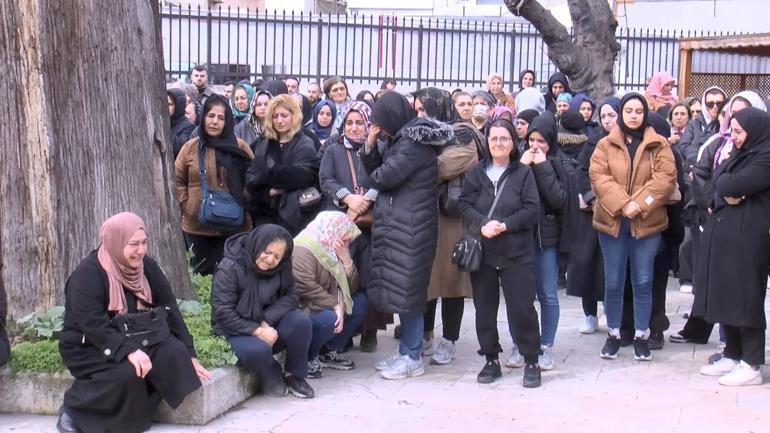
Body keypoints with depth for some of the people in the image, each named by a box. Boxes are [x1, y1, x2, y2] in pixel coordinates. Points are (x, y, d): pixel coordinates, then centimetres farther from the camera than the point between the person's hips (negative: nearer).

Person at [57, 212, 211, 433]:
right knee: (127, 372, -33)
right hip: (89, 347, -6)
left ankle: (137, 413, -10)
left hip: (135, 338, 6)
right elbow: (93, 325, -27)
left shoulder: (147, 266, 1)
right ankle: (75, 410, -13)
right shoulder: (87, 274, -18)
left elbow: (169, 308, 1)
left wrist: (188, 354, -5)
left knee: (174, 353, -20)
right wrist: (129, 351, -39)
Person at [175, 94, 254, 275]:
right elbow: (177, 180, 10)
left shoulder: (240, 147, 0)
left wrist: (243, 205, -2)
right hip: (197, 225, 1)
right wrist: (185, 205, 1)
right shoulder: (190, 148, 2)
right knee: (201, 272, 12)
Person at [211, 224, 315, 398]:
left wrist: (267, 321, -25)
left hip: (268, 326, 5)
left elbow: (291, 296, -8)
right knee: (258, 349, -37)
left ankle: (295, 376, -3)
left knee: (301, 321, -24)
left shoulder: (281, 268, -5)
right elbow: (222, 312, -21)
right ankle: (271, 378, -2)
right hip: (237, 331, -4)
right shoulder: (229, 268, -20)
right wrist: (256, 331, -27)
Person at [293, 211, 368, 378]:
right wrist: (335, 305, -27)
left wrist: (346, 259, -10)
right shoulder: (303, 250, -19)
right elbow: (306, 288, -32)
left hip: (323, 306, 10)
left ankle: (331, 351, 2)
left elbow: (350, 288, 5)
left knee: (360, 301, 1)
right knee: (330, 318, -35)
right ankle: (305, 358, -9)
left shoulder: (330, 250, 10)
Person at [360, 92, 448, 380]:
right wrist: (370, 145, -1)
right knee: (399, 288, 12)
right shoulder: (399, 139, 15)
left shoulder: (414, 141, -14)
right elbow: (374, 170, 15)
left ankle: (412, 358, 3)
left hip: (410, 225, -9)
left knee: (406, 288, -4)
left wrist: (375, 176, 3)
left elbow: (385, 176, -19)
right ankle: (406, 351, 20)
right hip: (395, 223, 9)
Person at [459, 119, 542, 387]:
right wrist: (482, 225, -19)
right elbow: (465, 206, 0)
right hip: (482, 251, 3)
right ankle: (491, 360, 19)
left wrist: (505, 225, -17)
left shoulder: (524, 173, 3)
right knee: (484, 308, 7)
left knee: (521, 307, -4)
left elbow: (532, 209, -5)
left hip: (517, 253, -3)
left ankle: (531, 361, 8)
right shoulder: (475, 173, 10)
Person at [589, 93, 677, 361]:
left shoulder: (659, 145, 5)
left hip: (647, 222, 0)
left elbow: (666, 178, -6)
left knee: (643, 282, 3)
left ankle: (641, 336, 15)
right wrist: (622, 204, -19)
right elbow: (598, 177, -6)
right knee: (613, 282, 6)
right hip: (612, 220, 1)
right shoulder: (605, 144, 6)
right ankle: (613, 334, 18)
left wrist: (639, 204, -18)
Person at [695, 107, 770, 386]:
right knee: (725, 297, 10)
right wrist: (728, 192, -9)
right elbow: (718, 179, 10)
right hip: (723, 233, 9)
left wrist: (727, 185, 0)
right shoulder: (739, 155, 20)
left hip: (746, 236, -9)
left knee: (745, 298, -6)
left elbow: (734, 185, -20)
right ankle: (732, 356, 19)